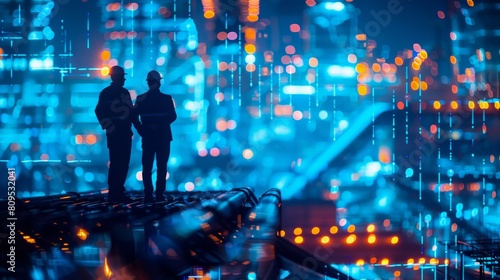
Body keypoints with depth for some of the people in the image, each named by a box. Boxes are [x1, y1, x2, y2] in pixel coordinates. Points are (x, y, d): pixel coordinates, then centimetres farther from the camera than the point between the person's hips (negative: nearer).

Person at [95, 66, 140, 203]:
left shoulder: (125, 92, 15)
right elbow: (99, 111, -9)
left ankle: (118, 192, 12)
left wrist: (138, 126, 6)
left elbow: (130, 112, 16)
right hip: (114, 134, -6)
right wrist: (109, 127, -14)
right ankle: (113, 193, -3)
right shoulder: (106, 93, -3)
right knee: (116, 163, -7)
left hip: (125, 133, 6)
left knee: (123, 164, 6)